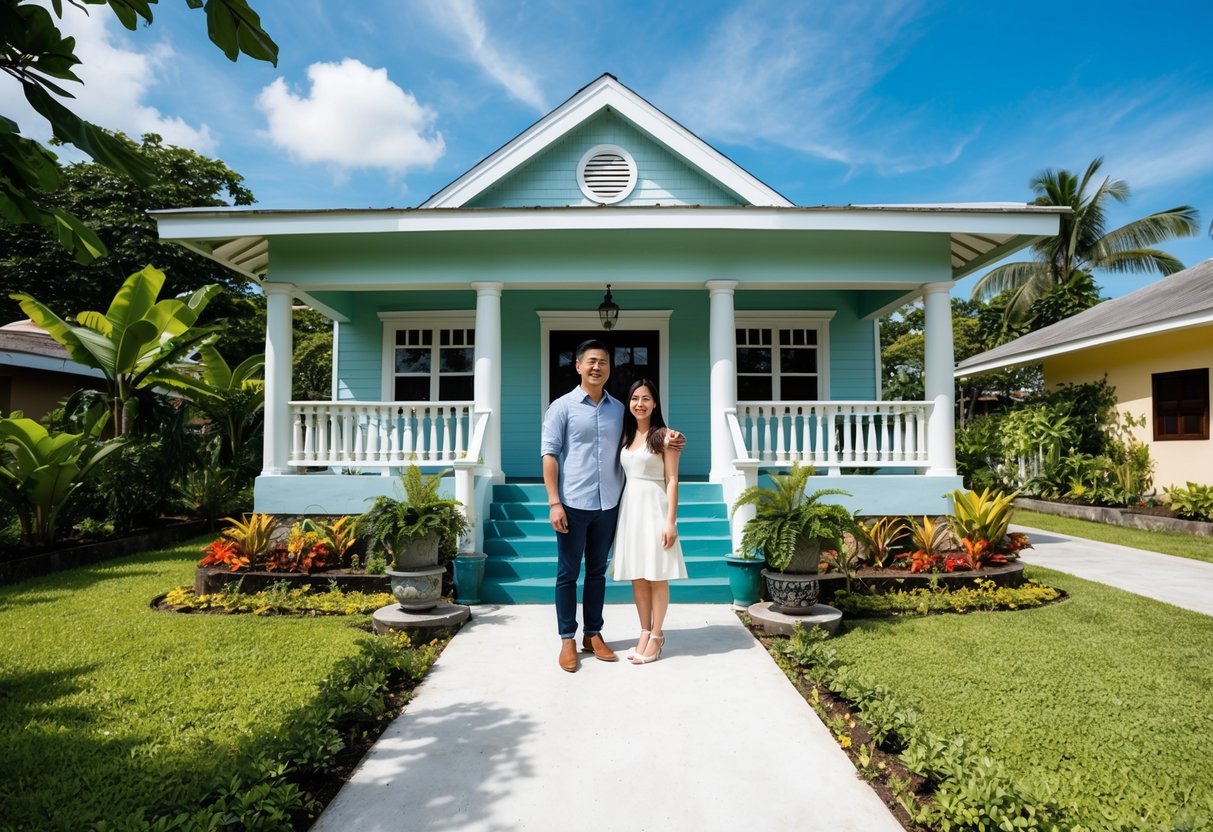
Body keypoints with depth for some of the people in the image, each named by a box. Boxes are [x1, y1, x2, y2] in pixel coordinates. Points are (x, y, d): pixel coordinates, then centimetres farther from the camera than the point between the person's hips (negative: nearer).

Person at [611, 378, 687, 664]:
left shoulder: (663, 435, -5)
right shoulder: (626, 436, 11)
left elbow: (672, 480, -8)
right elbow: (623, 475, 14)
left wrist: (671, 521, -14)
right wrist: (618, 513, 8)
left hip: (653, 506, -6)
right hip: (630, 505, 6)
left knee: (657, 574, 2)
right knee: (637, 574, 10)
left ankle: (656, 635, 14)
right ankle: (645, 632, 21)